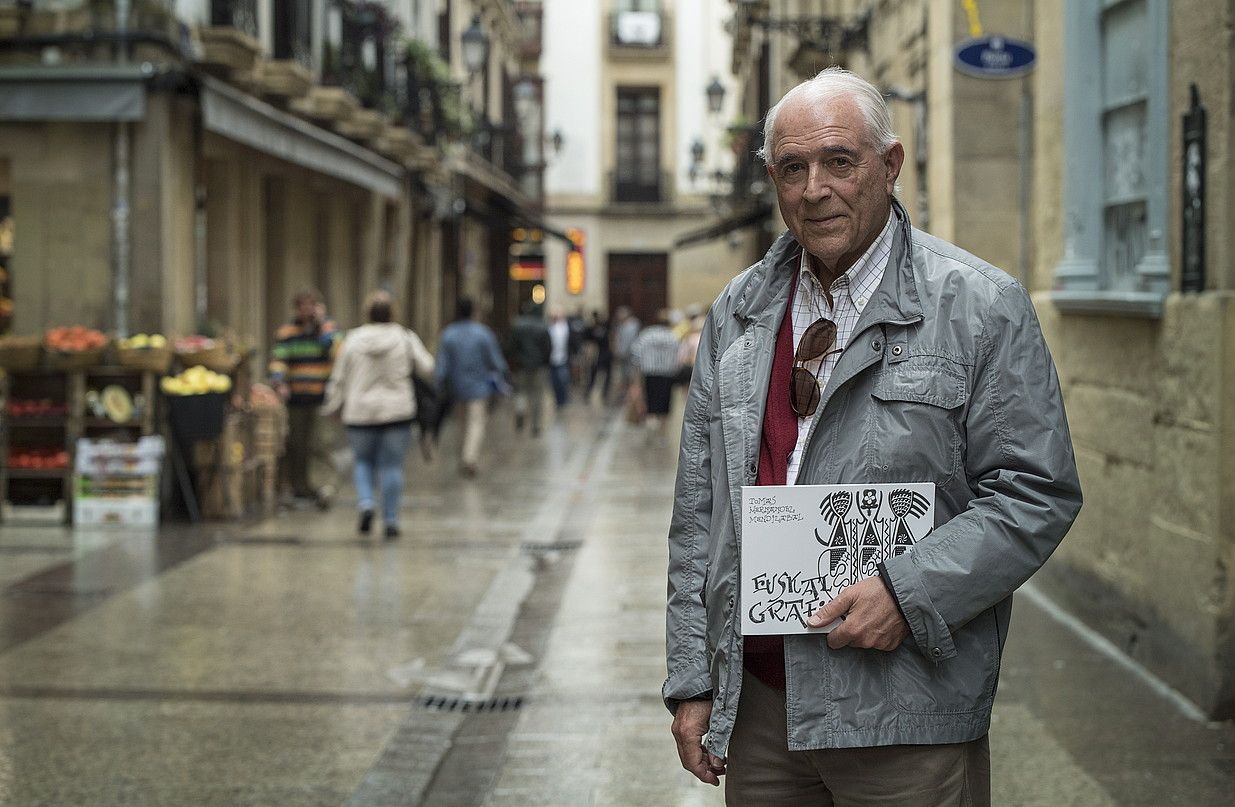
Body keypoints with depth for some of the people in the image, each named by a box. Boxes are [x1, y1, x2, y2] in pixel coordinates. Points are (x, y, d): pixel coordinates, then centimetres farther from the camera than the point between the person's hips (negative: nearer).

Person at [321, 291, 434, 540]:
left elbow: (339, 379, 4)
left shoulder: (353, 340, 0)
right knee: (392, 466, 3)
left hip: (360, 412, 1)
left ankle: (365, 503, -7)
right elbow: (427, 368, 1)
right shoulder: (405, 338, -3)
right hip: (397, 411, -1)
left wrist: (332, 407, 16)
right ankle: (391, 521, 2)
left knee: (362, 461, 15)